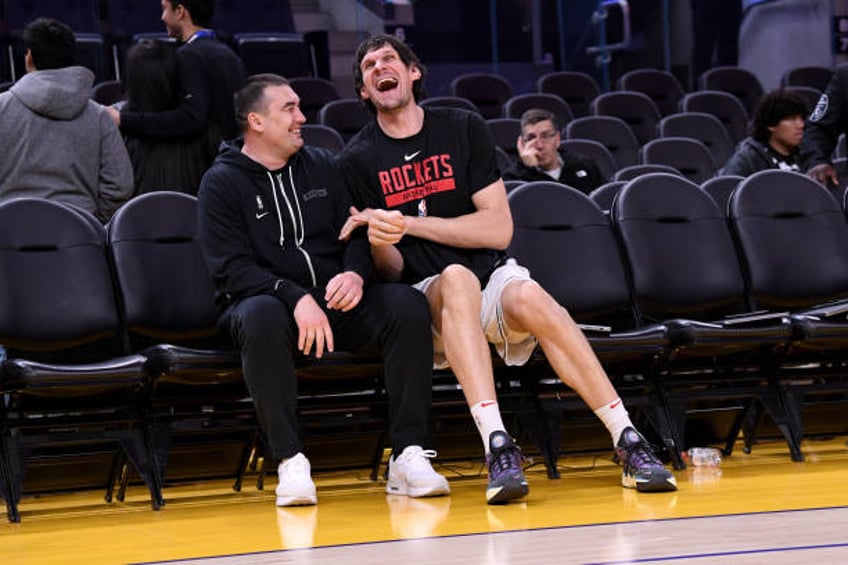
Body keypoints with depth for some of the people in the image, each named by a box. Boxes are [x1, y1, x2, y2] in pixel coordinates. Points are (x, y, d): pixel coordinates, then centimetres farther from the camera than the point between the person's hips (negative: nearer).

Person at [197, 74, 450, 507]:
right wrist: (294, 297, -24)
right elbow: (231, 268, -9)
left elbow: (356, 234, 12)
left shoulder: (322, 167, 16)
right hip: (266, 298, -4)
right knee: (261, 318, -40)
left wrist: (355, 274, -13)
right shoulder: (221, 182, 1)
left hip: (334, 299, 4)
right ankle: (290, 462, -35)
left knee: (407, 305, -24)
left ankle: (408, 455, -27)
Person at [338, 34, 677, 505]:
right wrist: (381, 244, -23)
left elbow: (499, 229, -4)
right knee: (456, 278, -36)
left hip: (492, 277, 1)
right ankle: (498, 447, -49)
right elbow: (391, 271, 2)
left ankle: (629, 441, -35)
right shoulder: (358, 161, 3)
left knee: (529, 297, -33)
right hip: (424, 299, -1)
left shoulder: (464, 129, 5)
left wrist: (409, 223, -12)